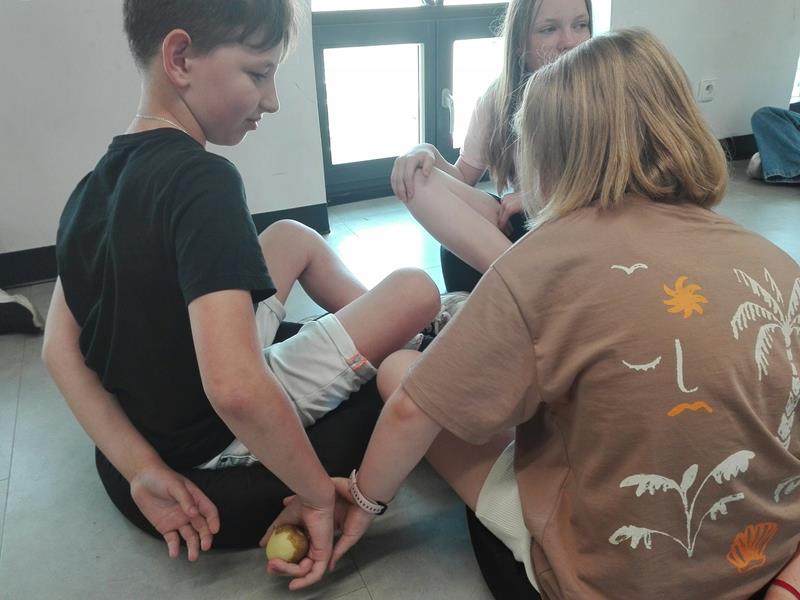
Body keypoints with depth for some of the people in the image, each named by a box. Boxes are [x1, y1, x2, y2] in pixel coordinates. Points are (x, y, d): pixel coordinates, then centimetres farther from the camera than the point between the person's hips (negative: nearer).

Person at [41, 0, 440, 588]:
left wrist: (141, 467, -6)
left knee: (294, 238, 17)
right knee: (416, 290, -4)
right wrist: (318, 493, -23)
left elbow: (61, 349, -2)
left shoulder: (95, 184, -2)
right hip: (216, 448, -8)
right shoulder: (201, 180, -28)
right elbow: (235, 389, -38)